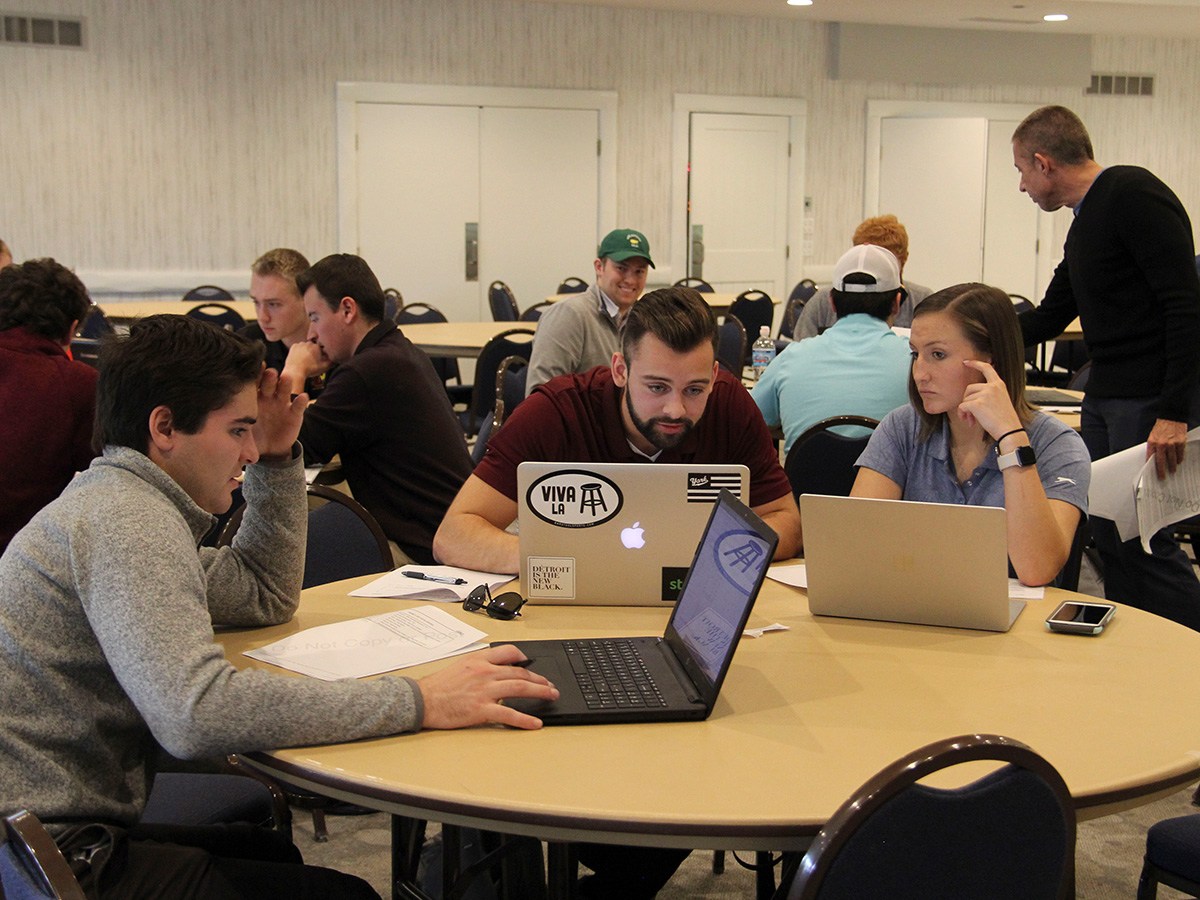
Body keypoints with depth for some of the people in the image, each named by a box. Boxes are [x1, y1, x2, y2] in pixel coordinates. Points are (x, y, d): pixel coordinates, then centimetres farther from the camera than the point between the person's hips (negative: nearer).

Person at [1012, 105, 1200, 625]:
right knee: (1109, 537, 10)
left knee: (1140, 541, -8)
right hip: (1105, 396, 9)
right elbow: (1048, 318, 25)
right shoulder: (1085, 225, 17)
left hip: (1152, 401, -9)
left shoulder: (1133, 194, -12)